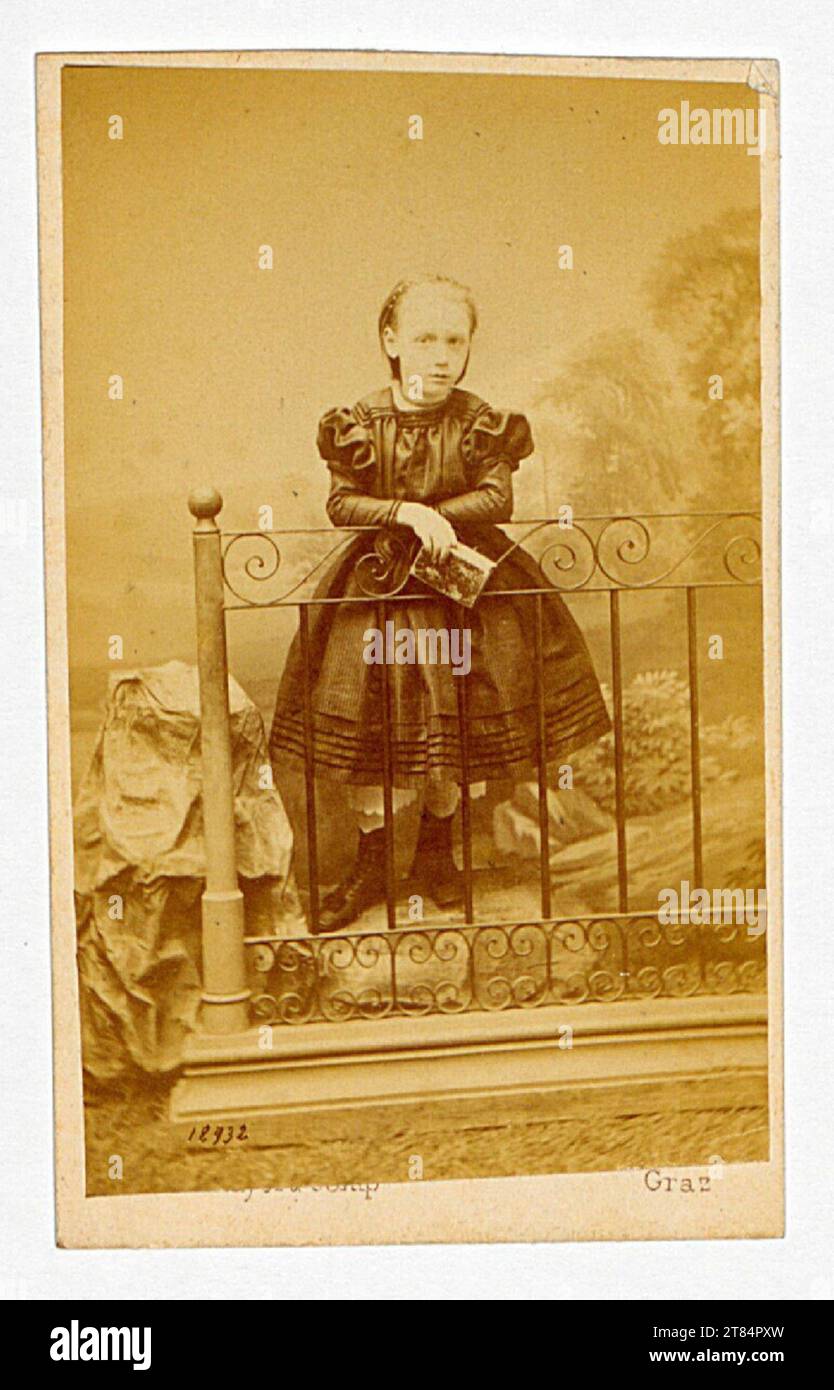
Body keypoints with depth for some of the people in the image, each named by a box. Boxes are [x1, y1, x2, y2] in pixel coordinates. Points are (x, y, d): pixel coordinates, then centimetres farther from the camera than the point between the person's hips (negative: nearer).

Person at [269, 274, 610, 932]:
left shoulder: (481, 423, -4)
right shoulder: (361, 423, -4)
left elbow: (498, 498, -11)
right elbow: (342, 503, -8)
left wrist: (434, 516, -20)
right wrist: (407, 513, -21)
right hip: (380, 581, 0)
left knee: (456, 725, 4)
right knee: (370, 720, 1)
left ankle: (437, 847, 26)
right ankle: (371, 862, 16)